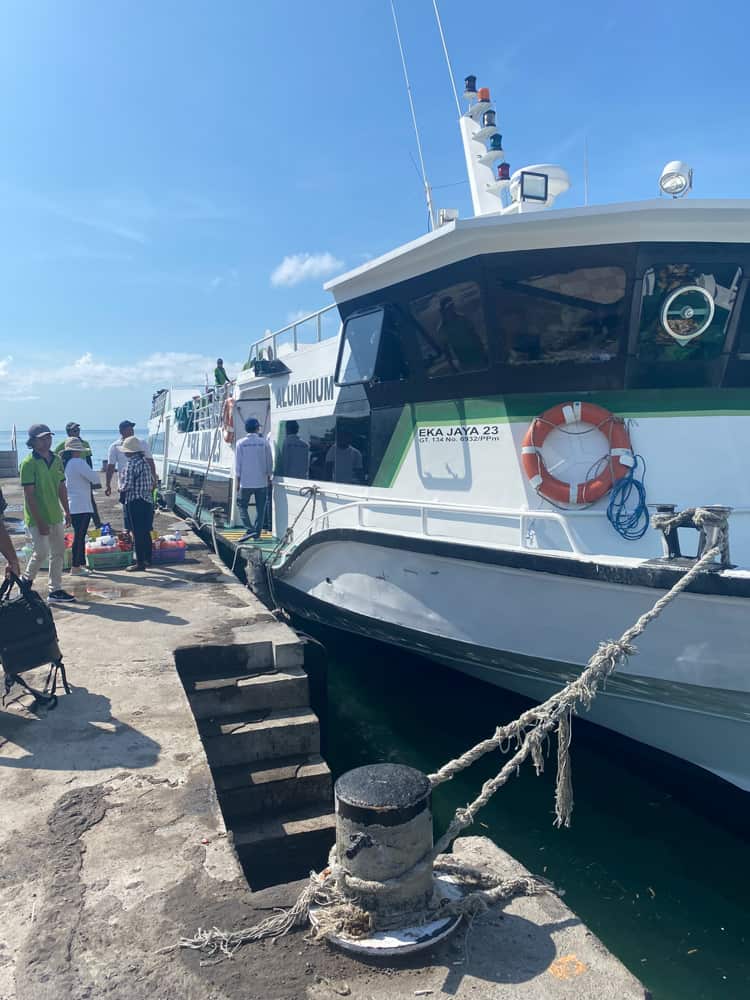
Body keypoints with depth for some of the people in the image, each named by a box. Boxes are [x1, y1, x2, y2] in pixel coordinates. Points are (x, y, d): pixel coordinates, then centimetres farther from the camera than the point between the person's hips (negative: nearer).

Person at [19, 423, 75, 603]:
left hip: (55, 516, 7)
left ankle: (55, 590, 17)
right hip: (37, 518, -7)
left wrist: (66, 511, 11)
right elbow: (29, 495, -16)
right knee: (42, 552, -8)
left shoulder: (56, 459, 7)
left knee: (58, 553, 9)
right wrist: (40, 521, -19)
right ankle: (26, 581, 19)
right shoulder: (29, 463, -13)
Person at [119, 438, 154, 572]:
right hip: (147, 500, 8)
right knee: (146, 532, 14)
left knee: (137, 533, -3)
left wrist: (122, 497, 1)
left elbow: (127, 485, -17)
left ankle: (140, 563, 2)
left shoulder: (131, 463, -16)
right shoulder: (144, 461, 9)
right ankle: (148, 560, 22)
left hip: (134, 502, -8)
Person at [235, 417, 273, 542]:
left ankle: (250, 530, -6)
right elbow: (269, 462, 3)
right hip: (262, 481, 1)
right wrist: (268, 477, 16)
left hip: (246, 482, -1)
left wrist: (238, 480, 5)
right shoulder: (264, 442, -2)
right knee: (260, 508, 10)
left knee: (242, 505, 9)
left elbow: (238, 463, -2)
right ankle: (257, 533, 11)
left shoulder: (241, 443, -4)